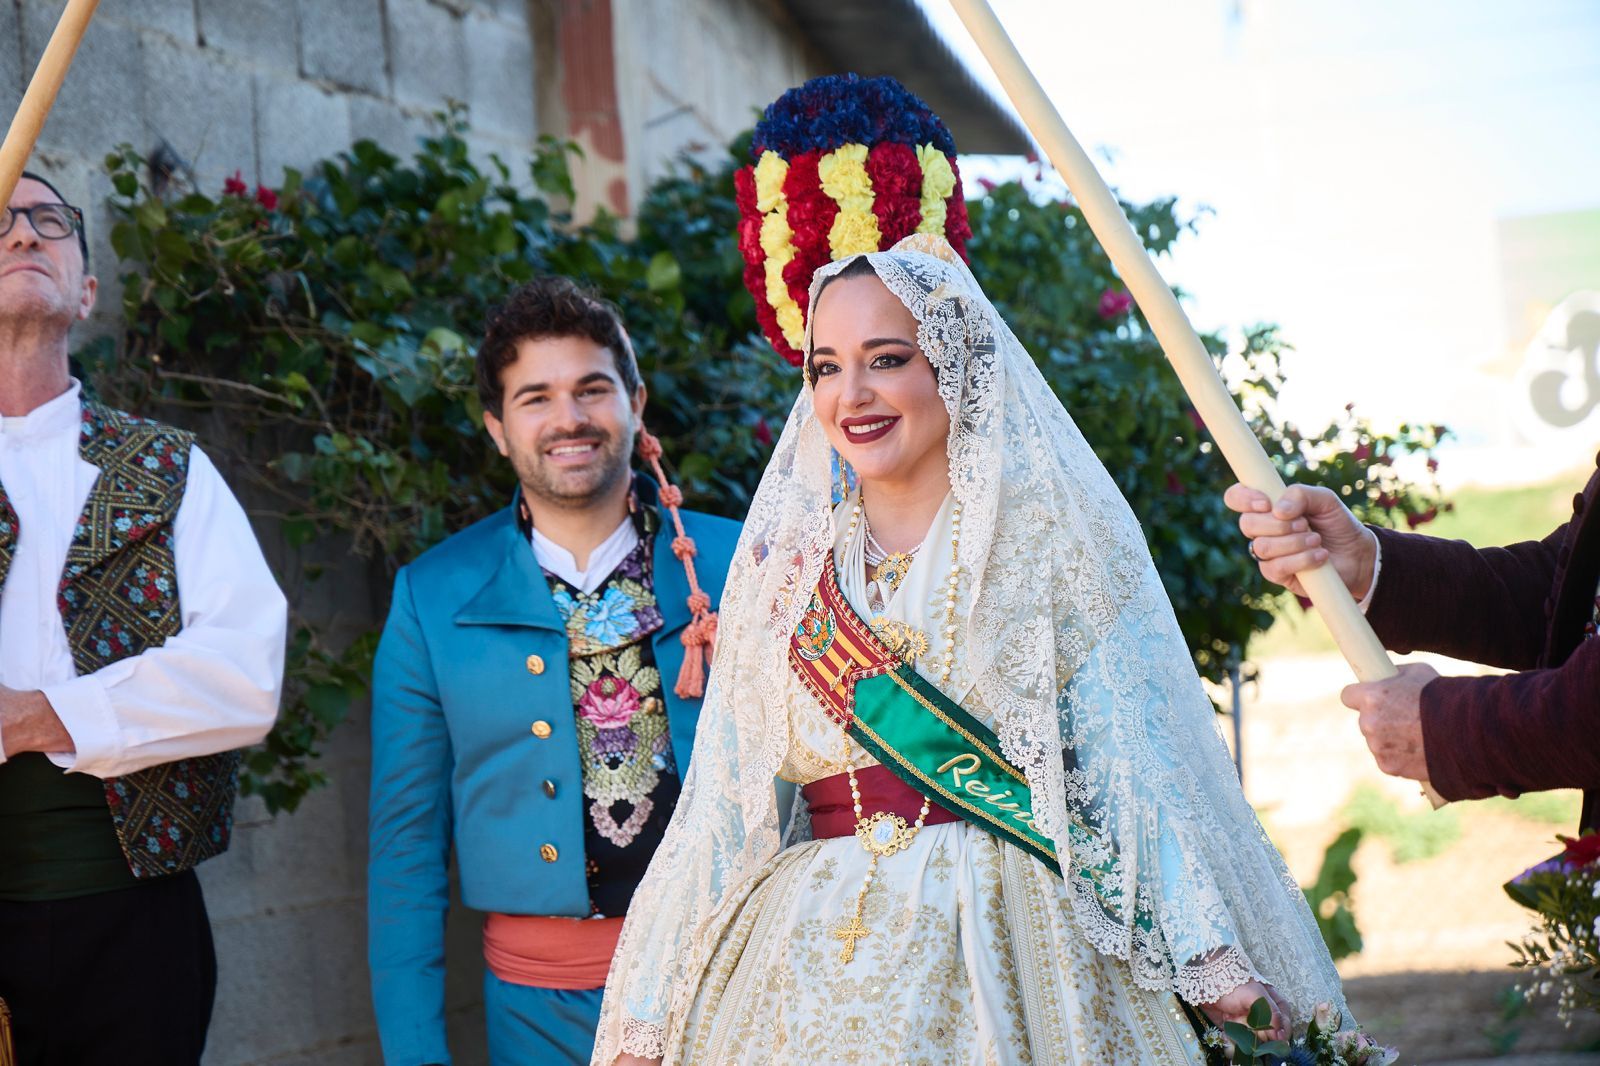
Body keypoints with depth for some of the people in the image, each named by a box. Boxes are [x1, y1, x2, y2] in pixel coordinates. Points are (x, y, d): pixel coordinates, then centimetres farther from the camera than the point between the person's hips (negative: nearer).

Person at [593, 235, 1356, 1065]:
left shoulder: (1053, 531, 1)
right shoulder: (786, 560, 11)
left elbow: (1141, 757, -6)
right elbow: (725, 800, 11)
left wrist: (1220, 966, -17)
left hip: (1024, 955, -3)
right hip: (820, 959, 3)